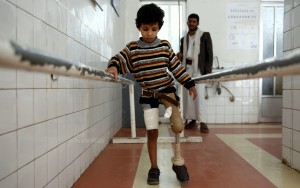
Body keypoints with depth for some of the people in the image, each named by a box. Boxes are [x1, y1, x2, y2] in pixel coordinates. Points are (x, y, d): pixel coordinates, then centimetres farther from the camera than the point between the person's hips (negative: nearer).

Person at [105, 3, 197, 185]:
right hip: (147, 95, 0)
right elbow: (118, 59, -10)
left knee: (178, 127, -12)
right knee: (152, 132, 1)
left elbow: (176, 66, 7)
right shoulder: (132, 48, -4)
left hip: (167, 89, 1)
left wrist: (189, 84, 8)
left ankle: (178, 162, 11)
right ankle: (154, 168, 18)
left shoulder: (165, 45, 0)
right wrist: (113, 67, -34)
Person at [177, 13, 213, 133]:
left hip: (199, 69, -5)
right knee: (187, 95, 3)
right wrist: (179, 56, -2)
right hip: (186, 69, 5)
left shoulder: (205, 35, 2)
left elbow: (210, 54, -2)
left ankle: (202, 122, -8)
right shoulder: (184, 39, 17)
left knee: (199, 95, -12)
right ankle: (193, 120, 12)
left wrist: (208, 71, -10)